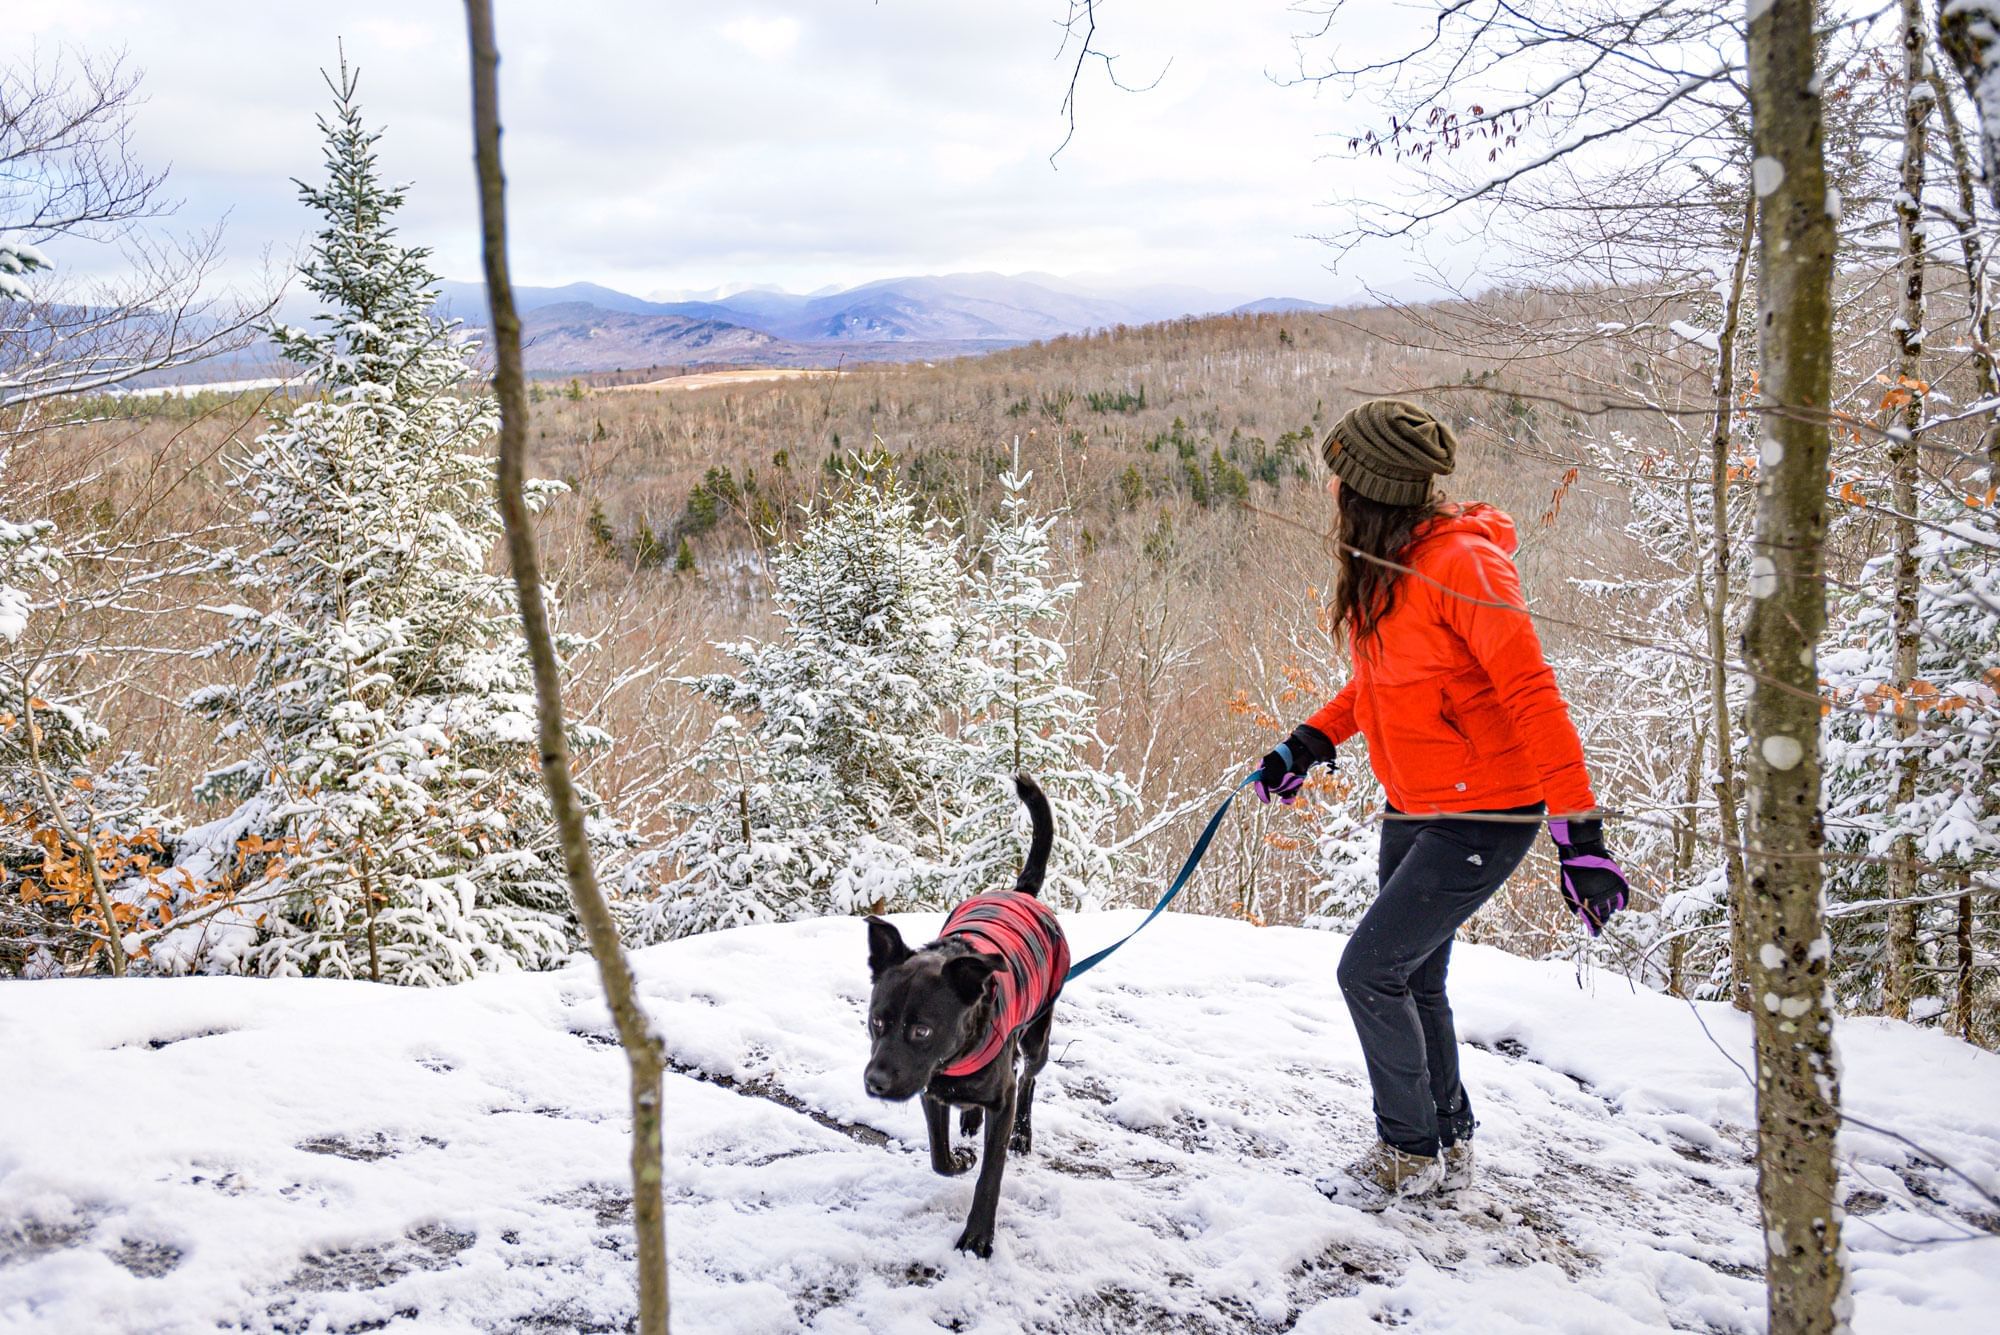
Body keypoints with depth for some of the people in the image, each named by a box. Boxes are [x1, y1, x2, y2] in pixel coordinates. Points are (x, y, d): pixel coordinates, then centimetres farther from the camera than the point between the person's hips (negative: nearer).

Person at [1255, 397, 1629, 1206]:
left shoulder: (1461, 562, -21)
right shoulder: (1381, 566, 7)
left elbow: (1530, 695, -23)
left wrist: (1578, 828, -25)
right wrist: (1310, 743, 11)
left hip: (1481, 818, -9)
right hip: (1413, 809, 9)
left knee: (1370, 970, -8)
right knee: (1413, 981, 15)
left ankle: (1409, 1153, 11)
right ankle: (1448, 1148, 32)